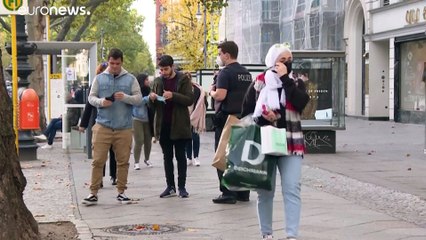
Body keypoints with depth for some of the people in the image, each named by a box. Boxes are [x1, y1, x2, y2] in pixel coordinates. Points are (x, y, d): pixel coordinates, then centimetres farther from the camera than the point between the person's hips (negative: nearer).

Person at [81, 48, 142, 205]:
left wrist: (125, 97, -18)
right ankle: (93, 193, 3)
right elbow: (91, 97, 7)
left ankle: (121, 192, 17)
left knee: (123, 161, 6)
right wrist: (101, 101, -14)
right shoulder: (99, 78, 7)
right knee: (98, 160, -2)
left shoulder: (130, 79, 6)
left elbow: (139, 99, 1)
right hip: (102, 126, 0)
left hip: (124, 128, 1)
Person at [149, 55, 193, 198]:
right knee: (167, 157, 8)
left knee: (180, 156, 2)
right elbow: (153, 105, 16)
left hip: (179, 125, -4)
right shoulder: (158, 81, 11)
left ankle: (182, 187, 5)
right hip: (163, 125, 4)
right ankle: (170, 187, 12)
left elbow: (190, 100, -10)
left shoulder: (183, 79, -2)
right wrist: (152, 99, -7)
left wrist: (173, 96, -22)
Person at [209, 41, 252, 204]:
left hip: (226, 118, -8)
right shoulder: (246, 73, 13)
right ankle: (243, 193, 15)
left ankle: (228, 193, -4)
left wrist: (211, 91, -3)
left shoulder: (226, 73, -12)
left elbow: (220, 95, -21)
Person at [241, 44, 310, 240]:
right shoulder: (259, 83, 4)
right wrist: (261, 116, -13)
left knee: (292, 190, -8)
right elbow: (246, 112, 5)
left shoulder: (296, 83, 8)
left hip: (291, 143, 1)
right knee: (265, 191, 6)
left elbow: (301, 102, -13)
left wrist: (285, 79, -11)